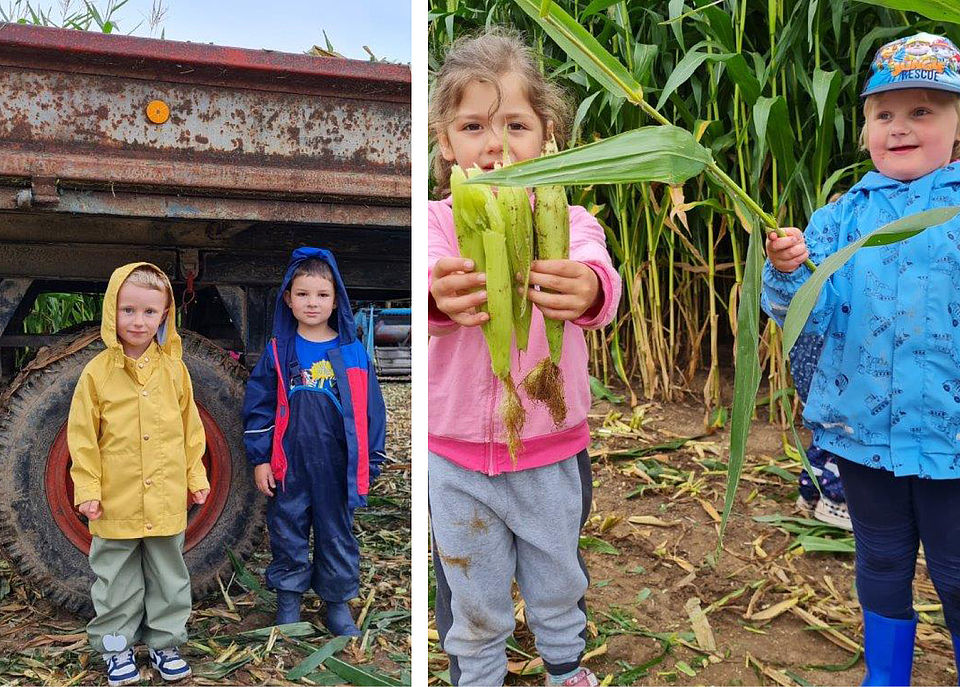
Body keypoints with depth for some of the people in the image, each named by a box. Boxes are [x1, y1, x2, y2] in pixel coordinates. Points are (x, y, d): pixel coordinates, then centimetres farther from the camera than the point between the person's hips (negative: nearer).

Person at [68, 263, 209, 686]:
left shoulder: (173, 368, -1)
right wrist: (87, 488, -7)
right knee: (116, 579, 13)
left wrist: (196, 477, 7)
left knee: (168, 576, 14)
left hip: (166, 499, 2)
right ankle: (116, 645, 30)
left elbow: (190, 428, 6)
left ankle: (165, 642, 30)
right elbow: (83, 436, -4)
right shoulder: (98, 371, -7)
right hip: (116, 501, -2)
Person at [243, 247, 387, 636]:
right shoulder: (278, 351, -1)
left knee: (338, 535, 12)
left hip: (337, 469, 0)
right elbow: (258, 405, 2)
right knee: (288, 535, 12)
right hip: (289, 468, 0)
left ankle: (338, 604, 30)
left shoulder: (352, 352, -2)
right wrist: (260, 459, -1)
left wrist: (369, 463, 2)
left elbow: (370, 409, 2)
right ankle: (288, 603, 30)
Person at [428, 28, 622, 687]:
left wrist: (586, 289, -56)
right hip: (455, 454, 0)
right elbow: (428, 267, -28)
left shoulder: (567, 221, -9)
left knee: (558, 582, 22)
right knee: (471, 596, 18)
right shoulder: (439, 221, -7)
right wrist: (438, 293, -54)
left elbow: (599, 272, -30)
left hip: (552, 451, 0)